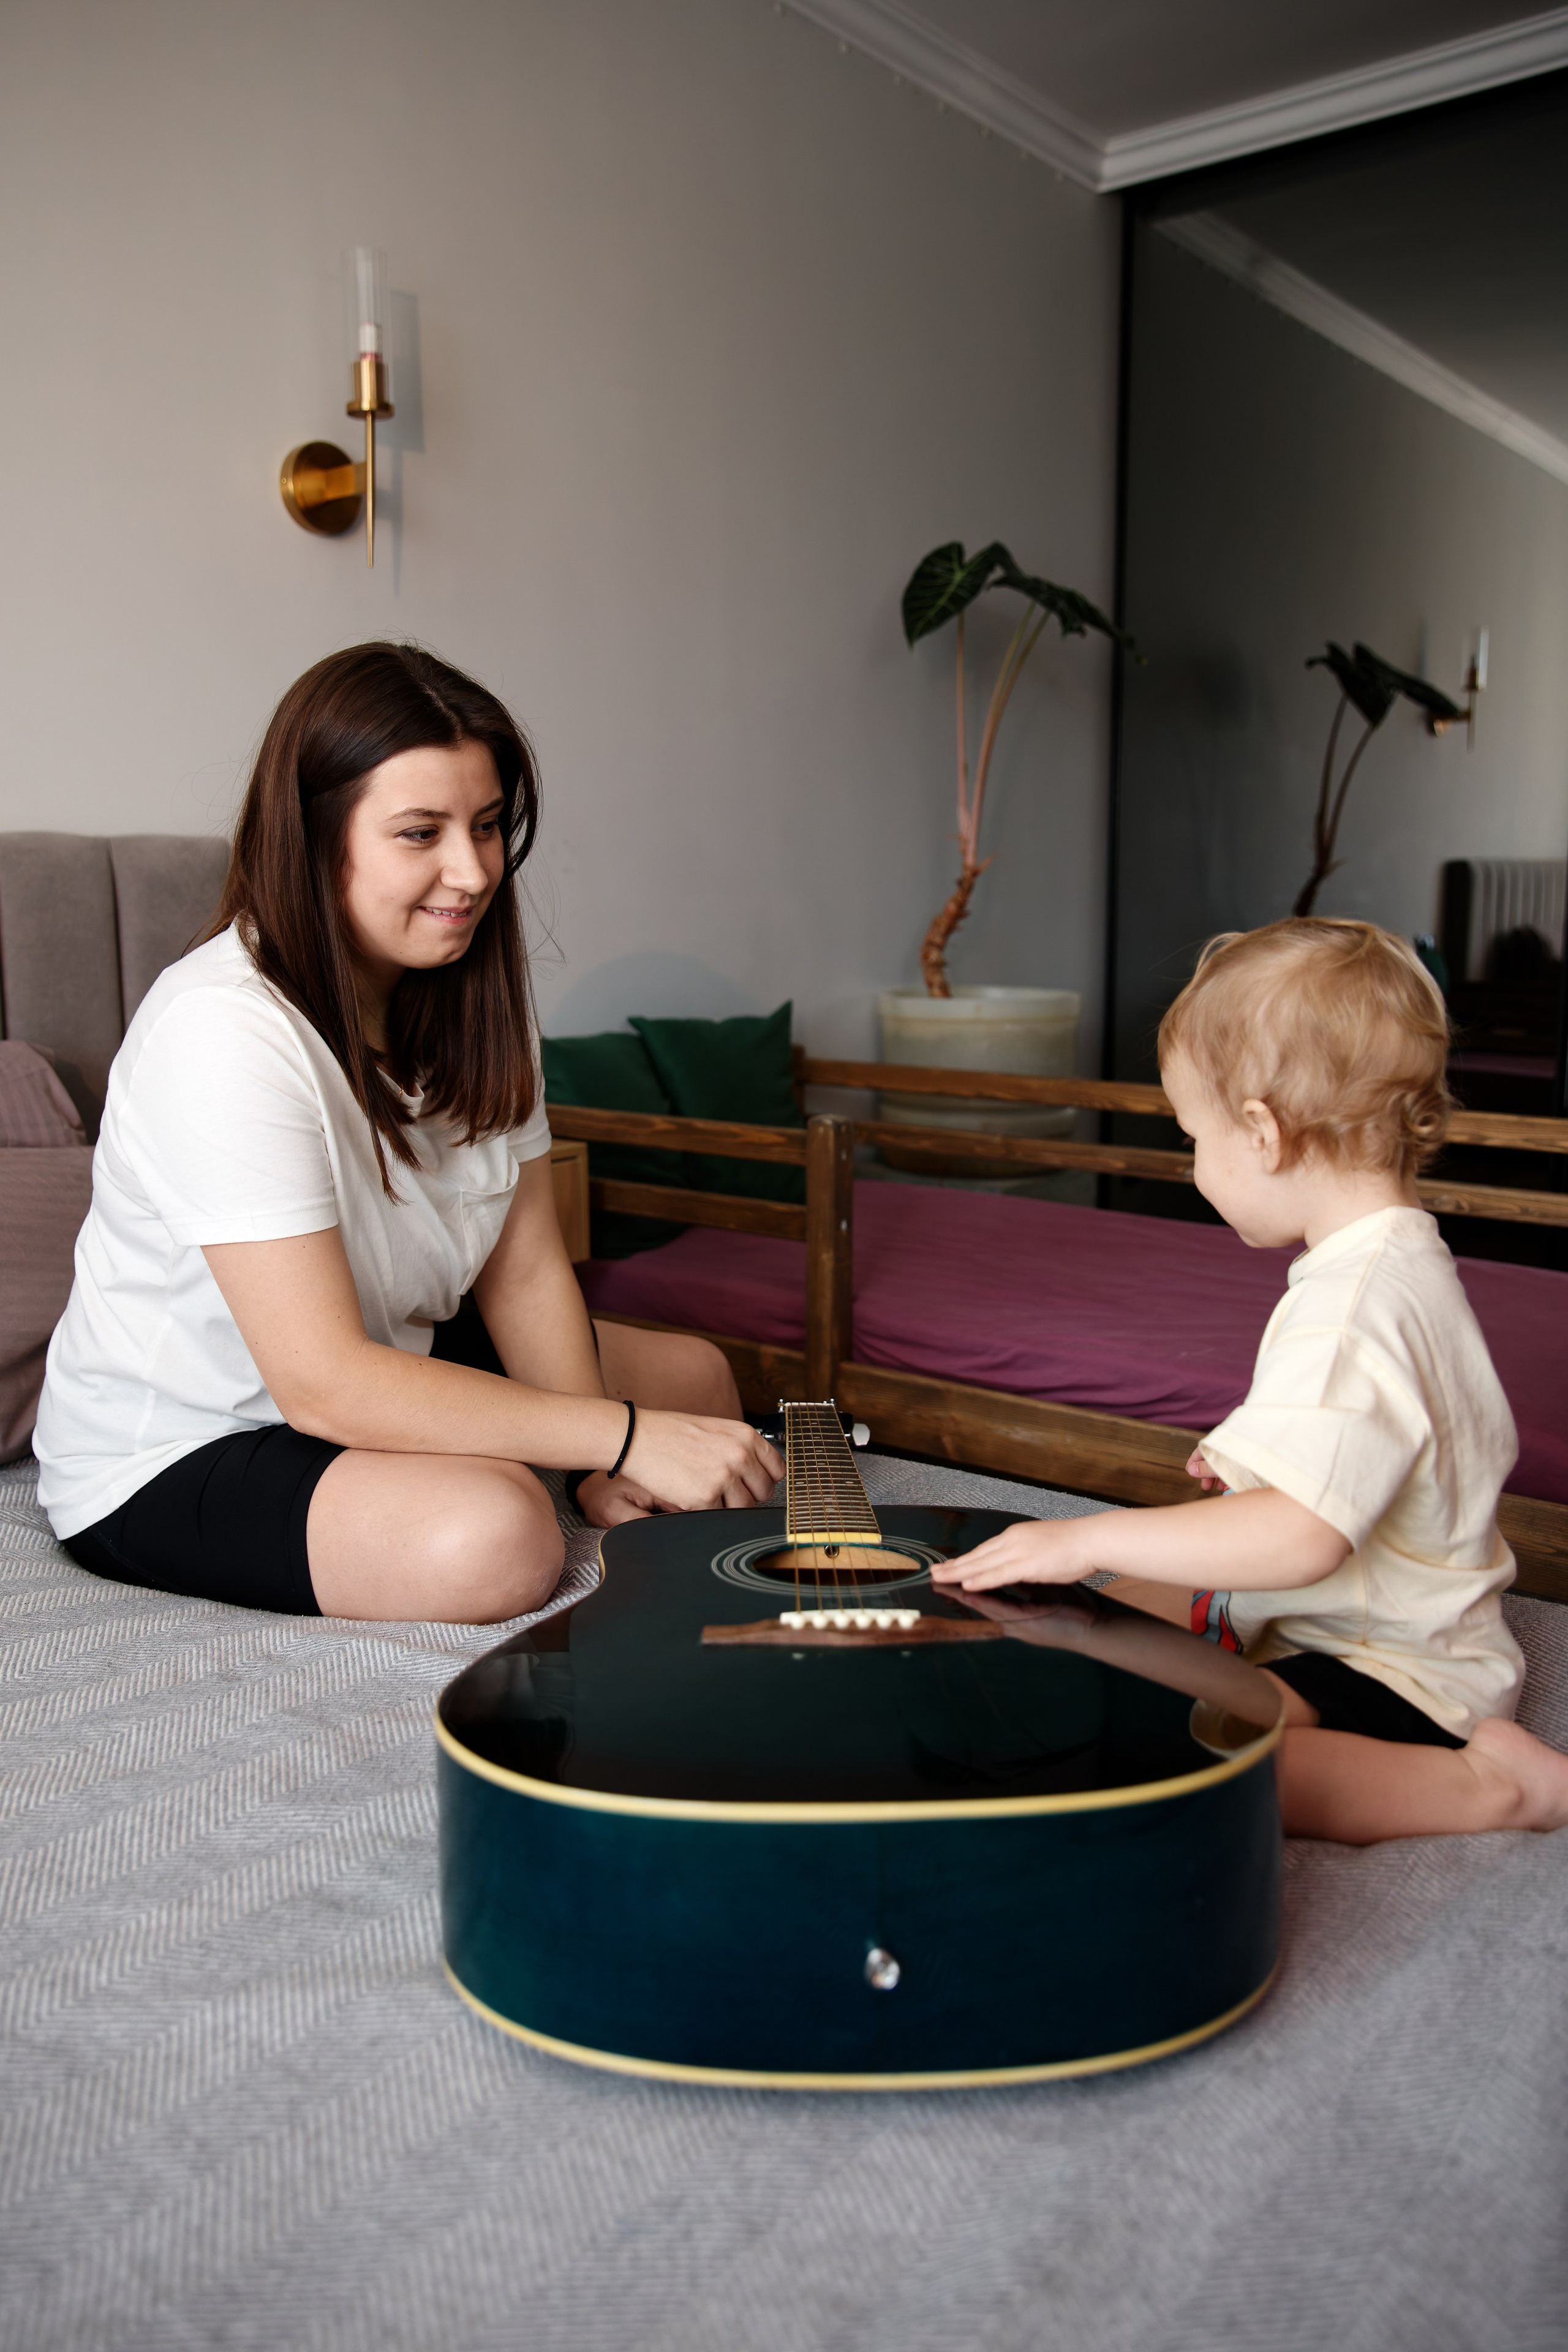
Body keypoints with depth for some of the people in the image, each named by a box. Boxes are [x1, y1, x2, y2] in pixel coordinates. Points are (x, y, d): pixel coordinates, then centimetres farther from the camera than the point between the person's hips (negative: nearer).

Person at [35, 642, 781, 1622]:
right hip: (173, 1453, -8)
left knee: (699, 1377, 11)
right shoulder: (223, 1032, -29)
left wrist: (604, 1471, -18)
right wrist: (625, 1434, -34)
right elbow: (322, 1382, -33)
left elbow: (527, 1271, -5)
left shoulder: (470, 989, -3)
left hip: (386, 1369, 8)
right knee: (496, 1533, -34)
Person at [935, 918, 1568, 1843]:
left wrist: (1090, 1539, -33)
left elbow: (1302, 1536, -38)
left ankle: (1483, 1783, -14)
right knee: (1115, 1604, 19)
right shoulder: (1397, 1259, 5)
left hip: (1396, 1677, -11)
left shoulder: (1355, 1306, -30)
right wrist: (1258, 1459, 23)